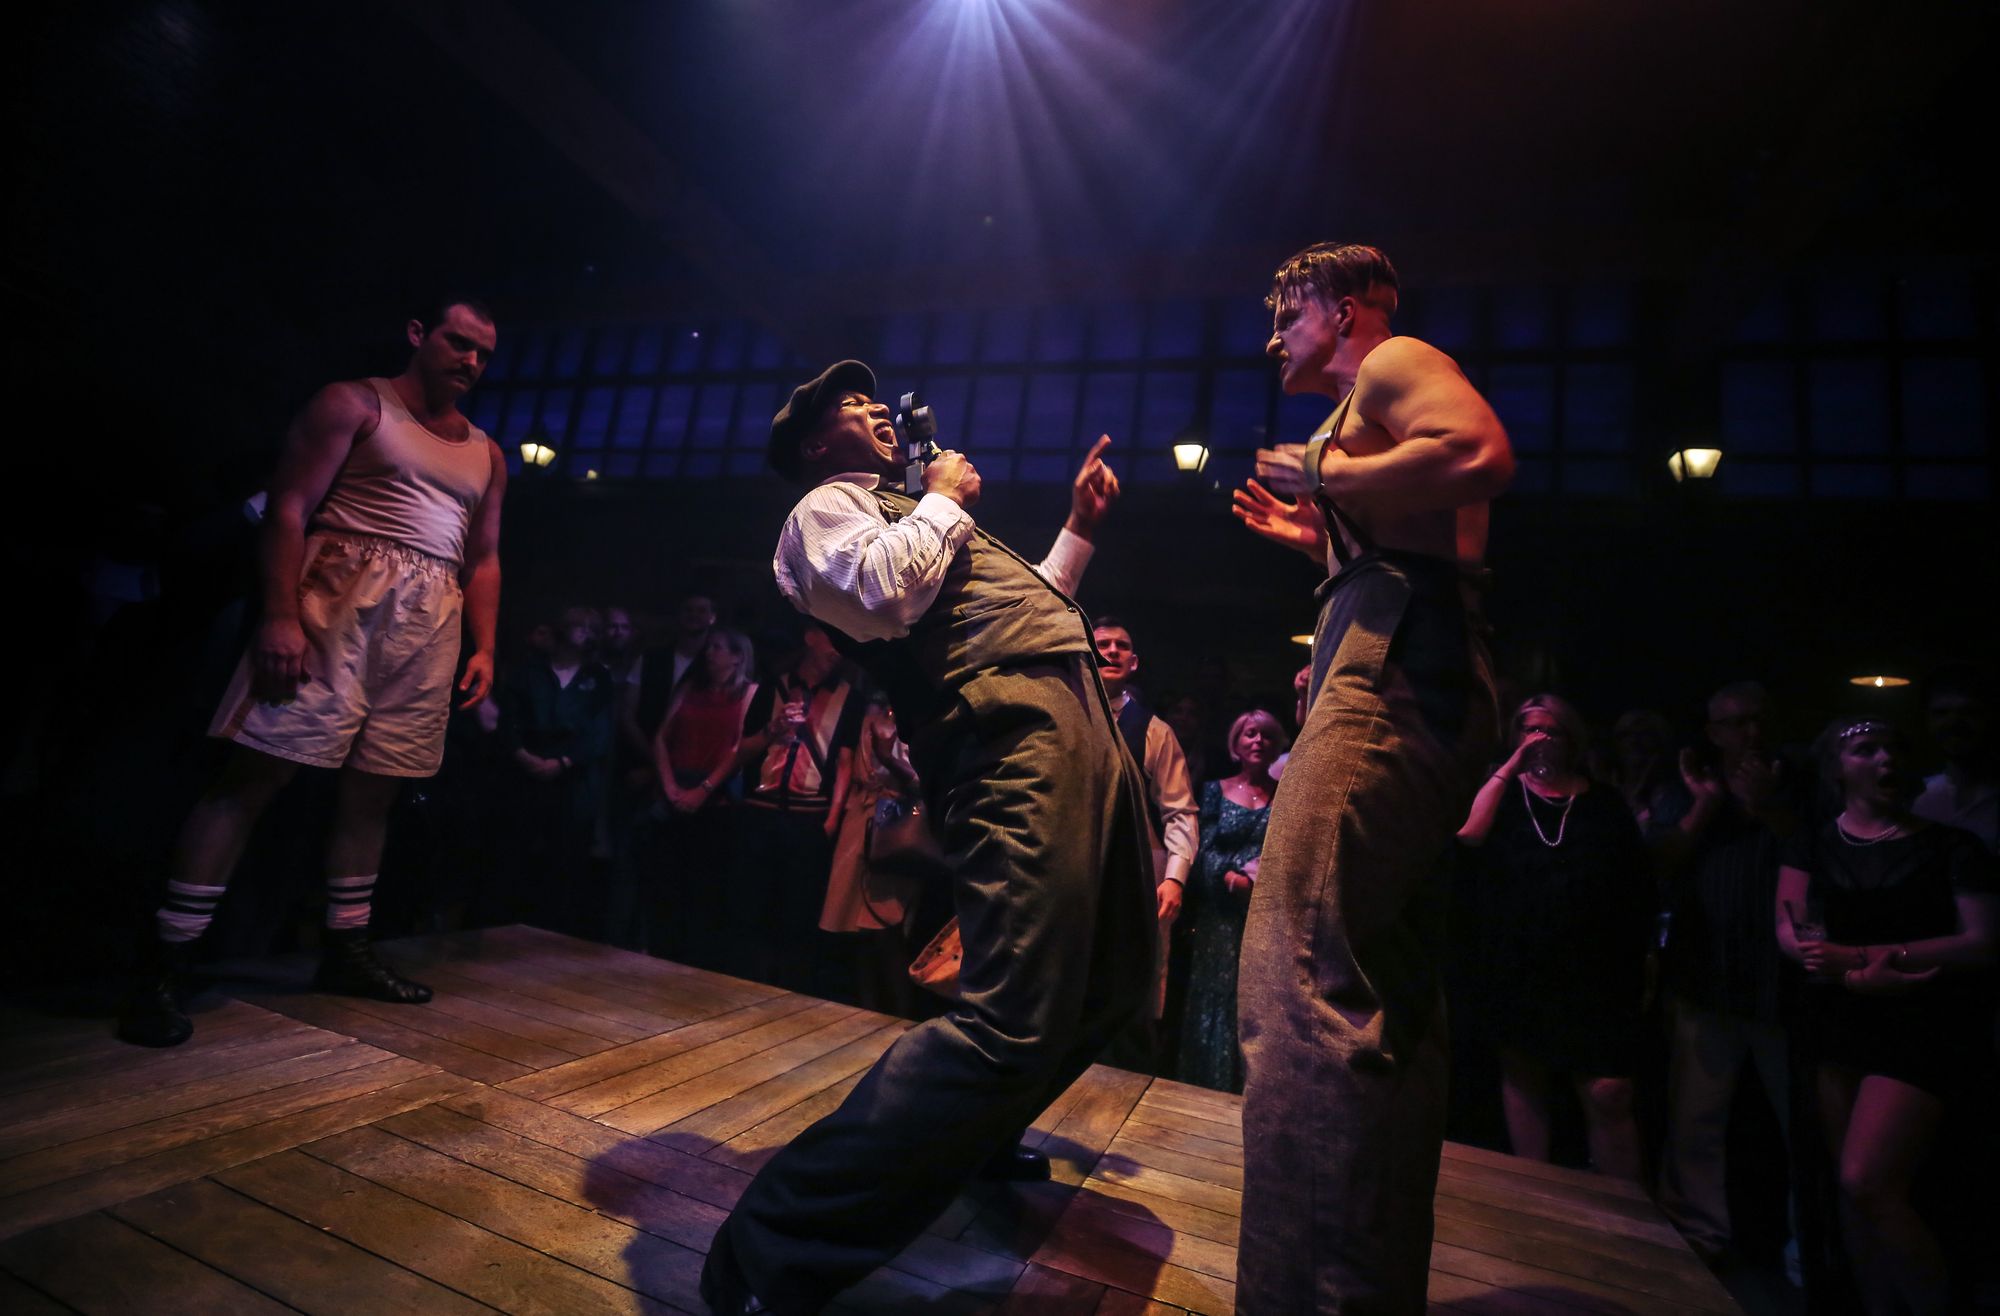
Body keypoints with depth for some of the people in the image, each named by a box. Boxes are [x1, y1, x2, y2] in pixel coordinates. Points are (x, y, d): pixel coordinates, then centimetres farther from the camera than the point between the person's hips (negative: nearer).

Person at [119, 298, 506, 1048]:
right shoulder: (354, 403, 5)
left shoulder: (486, 455, 20)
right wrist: (281, 615, -16)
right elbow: (288, 507, -4)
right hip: (342, 599, -5)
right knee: (257, 771, -8)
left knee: (374, 789, 7)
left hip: (430, 625, 5)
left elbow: (483, 560, 18)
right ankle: (165, 969, -1)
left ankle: (345, 952, 17)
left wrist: (484, 647, 6)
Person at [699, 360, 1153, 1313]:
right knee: (1014, 1021, -22)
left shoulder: (915, 515, 33)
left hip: (1083, 725, 10)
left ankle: (979, 1138, 39)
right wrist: (943, 502, 0)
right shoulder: (825, 505, 7)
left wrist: (1080, 527, 34)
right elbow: (885, 593, -16)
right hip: (1018, 733, -10)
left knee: (1109, 986, 18)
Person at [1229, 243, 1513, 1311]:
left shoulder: (1395, 363, 5)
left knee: (1300, 973, -21)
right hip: (1412, 687, 11)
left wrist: (1321, 475, -6)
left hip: (1394, 673, -11)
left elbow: (1480, 455, -17)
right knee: (1386, 1004, 12)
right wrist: (1319, 537, 30)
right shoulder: (1371, 413, 32)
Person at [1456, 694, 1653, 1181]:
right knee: (1523, 1080, 11)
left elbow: (1638, 884, 8)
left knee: (1608, 1094, -7)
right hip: (1516, 969, 1)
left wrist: (1642, 956, 5)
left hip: (1594, 974, -1)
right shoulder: (1504, 792, 5)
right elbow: (1468, 834, -16)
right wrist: (1512, 766, -13)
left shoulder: (1603, 802, 6)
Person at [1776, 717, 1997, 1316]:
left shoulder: (1951, 847, 0)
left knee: (1866, 1183, -12)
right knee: (1854, 1189, 10)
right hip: (1840, 1022, 3)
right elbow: (1791, 932, 0)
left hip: (1926, 1030, -3)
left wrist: (1859, 954, -17)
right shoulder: (1814, 843, 7)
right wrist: (1858, 977, -18)